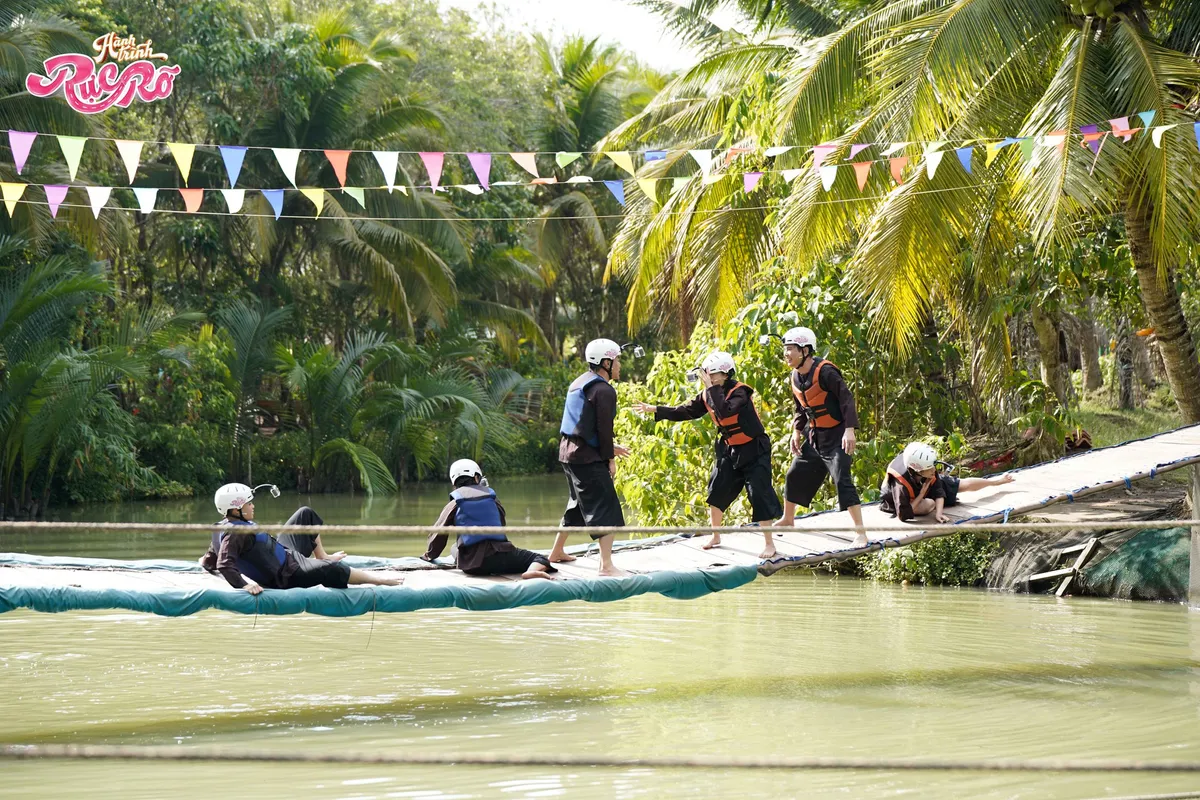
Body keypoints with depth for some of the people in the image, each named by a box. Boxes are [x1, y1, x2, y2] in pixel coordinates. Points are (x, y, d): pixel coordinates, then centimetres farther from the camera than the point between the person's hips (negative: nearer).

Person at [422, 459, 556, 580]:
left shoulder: (453, 505, 13)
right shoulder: (492, 499, 17)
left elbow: (438, 533, 18)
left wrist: (430, 554, 38)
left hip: (472, 563, 1)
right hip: (499, 555, -1)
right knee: (540, 558, 9)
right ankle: (532, 571, -28)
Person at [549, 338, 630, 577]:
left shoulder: (579, 383, 17)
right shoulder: (603, 390, -13)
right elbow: (604, 428, -15)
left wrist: (609, 448, 25)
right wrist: (610, 459, -6)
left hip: (568, 452, 10)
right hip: (587, 458, -10)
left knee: (579, 503, 25)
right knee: (605, 507, -12)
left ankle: (557, 552, 35)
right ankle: (606, 565, -20)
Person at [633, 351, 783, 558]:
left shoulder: (740, 392, -23)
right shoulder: (709, 394, 0)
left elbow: (725, 411, -42)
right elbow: (686, 411, 6)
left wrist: (712, 388, -36)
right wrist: (655, 410, 2)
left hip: (754, 450, -8)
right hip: (729, 451, 8)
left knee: (760, 496, -11)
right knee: (717, 492, 9)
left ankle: (769, 544, -1)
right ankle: (715, 537, 28)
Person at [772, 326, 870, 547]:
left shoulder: (825, 371, -21)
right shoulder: (796, 376, 4)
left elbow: (847, 399, -22)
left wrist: (849, 430, -28)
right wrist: (797, 432, 10)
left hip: (836, 436, -9)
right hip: (814, 436, 9)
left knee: (842, 480, -16)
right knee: (795, 475, 15)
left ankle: (861, 534, -13)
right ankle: (787, 519, 37)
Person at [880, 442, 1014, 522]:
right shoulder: (901, 484, -49)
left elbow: (939, 492, -22)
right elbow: (903, 516, -47)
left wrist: (938, 513, -41)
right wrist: (922, 494, -39)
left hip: (925, 486, 5)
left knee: (964, 485, 4)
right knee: (929, 504, -32)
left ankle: (996, 480, 31)